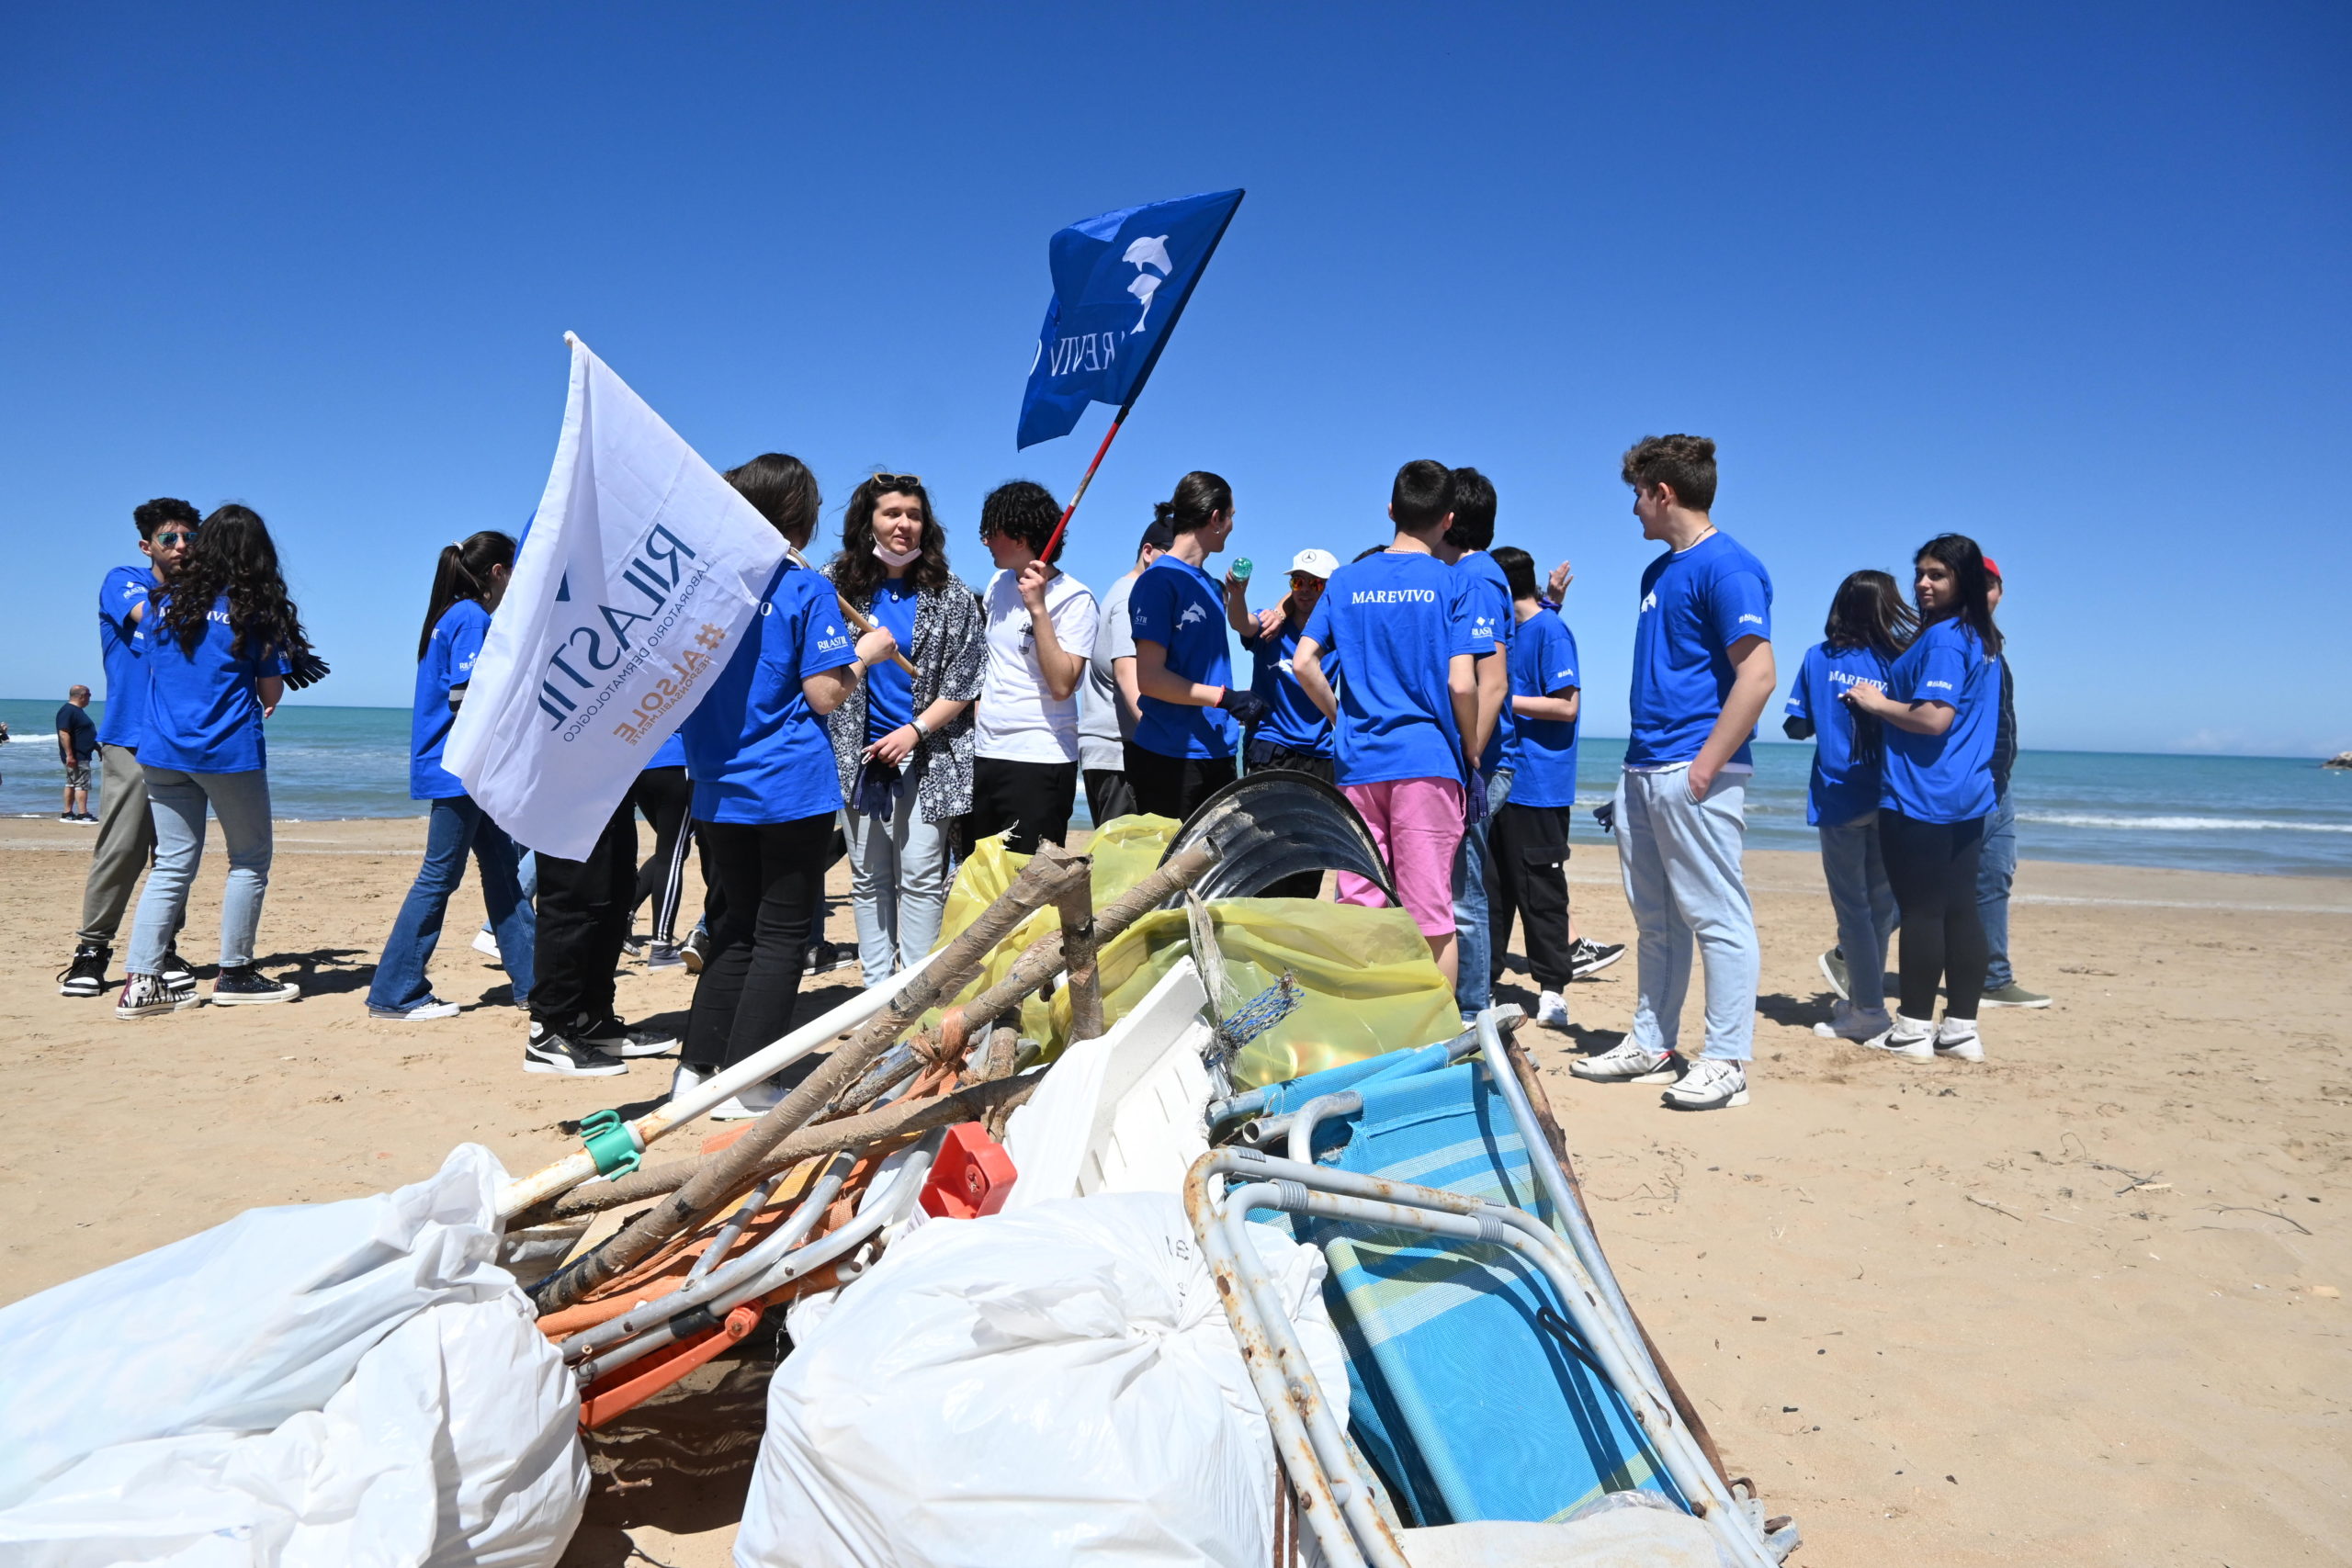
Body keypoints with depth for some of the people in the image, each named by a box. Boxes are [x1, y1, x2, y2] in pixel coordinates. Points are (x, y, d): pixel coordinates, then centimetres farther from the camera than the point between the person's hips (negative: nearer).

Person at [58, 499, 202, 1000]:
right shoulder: (122, 581, 3)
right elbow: (151, 614, -18)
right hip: (131, 740, -4)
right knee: (121, 850, -8)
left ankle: (164, 950, 11)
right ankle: (91, 950, 4)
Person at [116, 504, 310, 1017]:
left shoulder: (166, 603, 9)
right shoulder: (259, 610, -2)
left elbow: (148, 667, 19)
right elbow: (271, 693, 0)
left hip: (162, 751, 5)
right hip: (230, 750, -5)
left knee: (172, 864, 8)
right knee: (250, 861, 9)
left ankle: (141, 982, 2)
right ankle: (234, 974, 12)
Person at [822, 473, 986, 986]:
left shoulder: (949, 592, -1)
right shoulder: (838, 583, 3)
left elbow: (964, 678, -4)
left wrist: (915, 731, -12)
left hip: (926, 757, -2)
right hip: (859, 754, 2)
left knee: (921, 876, -2)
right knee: (867, 878, 8)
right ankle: (875, 987, 19)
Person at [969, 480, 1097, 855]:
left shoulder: (1074, 599, -12)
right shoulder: (1000, 583, 10)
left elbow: (1062, 684, -22)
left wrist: (1037, 607, -23)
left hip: (1040, 762, -7)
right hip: (984, 754, 7)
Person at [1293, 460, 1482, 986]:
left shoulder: (1346, 579, 8)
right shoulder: (1451, 582, -2)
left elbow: (1303, 662, 2)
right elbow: (1461, 684, -9)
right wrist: (1473, 753, 4)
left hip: (1357, 761, 3)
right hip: (1428, 760, -3)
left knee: (1358, 910, 8)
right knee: (1432, 916, 1)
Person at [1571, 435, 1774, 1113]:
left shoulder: (1726, 566, -11)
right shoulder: (1658, 571, 18)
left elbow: (1758, 674, -18)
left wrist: (1705, 766, -19)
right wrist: (1639, 761, 16)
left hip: (1692, 775, -9)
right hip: (1642, 770, 9)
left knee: (1716, 916, -2)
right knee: (1655, 918, 14)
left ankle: (1726, 1062, 5)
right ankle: (1651, 1045, 24)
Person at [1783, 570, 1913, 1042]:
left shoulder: (1818, 658, -2)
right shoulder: (1901, 661, -3)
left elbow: (1796, 726, 0)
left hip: (1838, 796, -1)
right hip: (1889, 799, 1)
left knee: (1853, 904, 3)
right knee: (1880, 900, 14)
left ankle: (1868, 1008, 3)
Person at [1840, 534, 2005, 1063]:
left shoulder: (1943, 639, -14)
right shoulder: (1984, 641, 15)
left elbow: (1934, 718, -22)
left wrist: (1877, 703, -8)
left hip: (1920, 798, -9)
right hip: (1968, 798, 9)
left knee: (1921, 911, -3)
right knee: (1960, 909, 10)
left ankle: (1914, 1029, 5)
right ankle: (1961, 1029, 15)